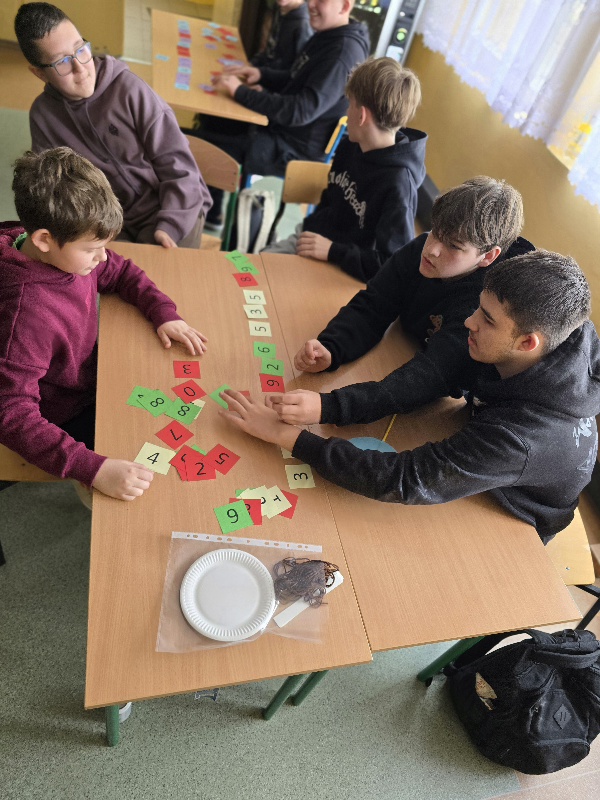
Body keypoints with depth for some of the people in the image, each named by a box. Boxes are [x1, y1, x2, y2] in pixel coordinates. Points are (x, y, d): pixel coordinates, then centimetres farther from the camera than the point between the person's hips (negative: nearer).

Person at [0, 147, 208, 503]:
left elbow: (122, 272, 4)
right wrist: (95, 469, -45)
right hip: (64, 421, -7)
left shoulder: (69, 248, -16)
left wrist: (165, 313, -11)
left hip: (91, 378, 7)